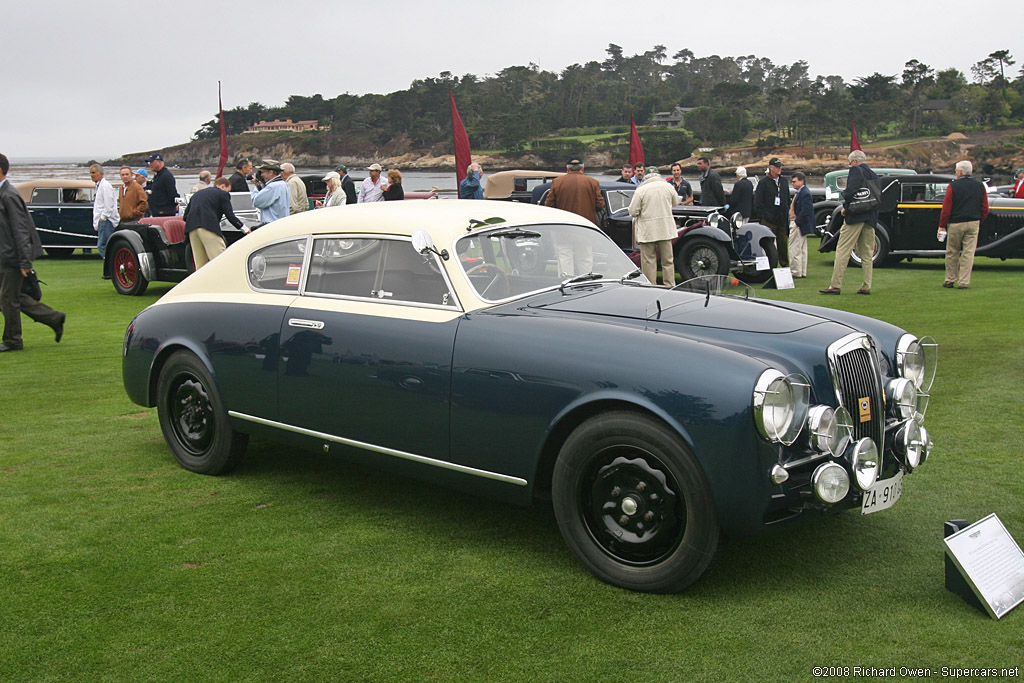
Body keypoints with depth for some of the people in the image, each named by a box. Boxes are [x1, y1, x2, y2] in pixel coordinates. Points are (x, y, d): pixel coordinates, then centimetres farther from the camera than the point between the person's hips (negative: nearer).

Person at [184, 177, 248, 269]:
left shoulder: (197, 194, 29)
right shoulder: (222, 194, 11)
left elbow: (186, 216, 22)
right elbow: (230, 216, 3)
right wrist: (245, 229, 11)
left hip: (191, 228, 6)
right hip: (209, 226, -6)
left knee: (200, 264, 9)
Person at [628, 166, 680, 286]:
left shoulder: (640, 190, -11)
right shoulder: (668, 187, 0)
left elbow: (633, 212, -10)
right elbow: (676, 202, 17)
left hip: (647, 231, -3)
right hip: (666, 230, 3)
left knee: (649, 261, 3)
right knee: (668, 260, 12)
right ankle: (670, 286, 16)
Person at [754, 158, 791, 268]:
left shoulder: (784, 182, 15)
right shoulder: (763, 182, -2)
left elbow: (787, 200, 23)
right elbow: (757, 202, -5)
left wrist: (787, 215, 13)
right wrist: (764, 215, -13)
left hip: (782, 220, 5)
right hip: (769, 221, -5)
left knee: (783, 243, 8)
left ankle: (785, 265, 16)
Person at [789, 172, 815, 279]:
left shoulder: (805, 193, -16)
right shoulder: (799, 192, 16)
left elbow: (805, 211, -22)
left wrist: (797, 222, -21)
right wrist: (792, 223, 15)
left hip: (799, 226, -11)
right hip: (795, 223, 11)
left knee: (794, 250, -8)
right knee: (802, 250, 13)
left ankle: (796, 272, -4)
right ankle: (802, 272, 19)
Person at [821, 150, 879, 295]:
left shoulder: (856, 170, -4)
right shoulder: (875, 176, 18)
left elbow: (851, 189, -19)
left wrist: (845, 206, -7)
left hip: (856, 216, -7)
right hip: (871, 218, 7)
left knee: (843, 250, -6)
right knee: (867, 253, 10)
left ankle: (835, 285, -10)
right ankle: (866, 287, 8)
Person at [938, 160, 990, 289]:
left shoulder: (953, 186, -6)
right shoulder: (980, 186, 7)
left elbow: (946, 209, -8)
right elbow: (985, 209, 9)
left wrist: (942, 226, -2)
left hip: (956, 224, -3)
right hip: (973, 225, 3)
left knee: (952, 253, 9)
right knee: (968, 253, 3)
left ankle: (950, 280, 14)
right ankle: (964, 282, 2)